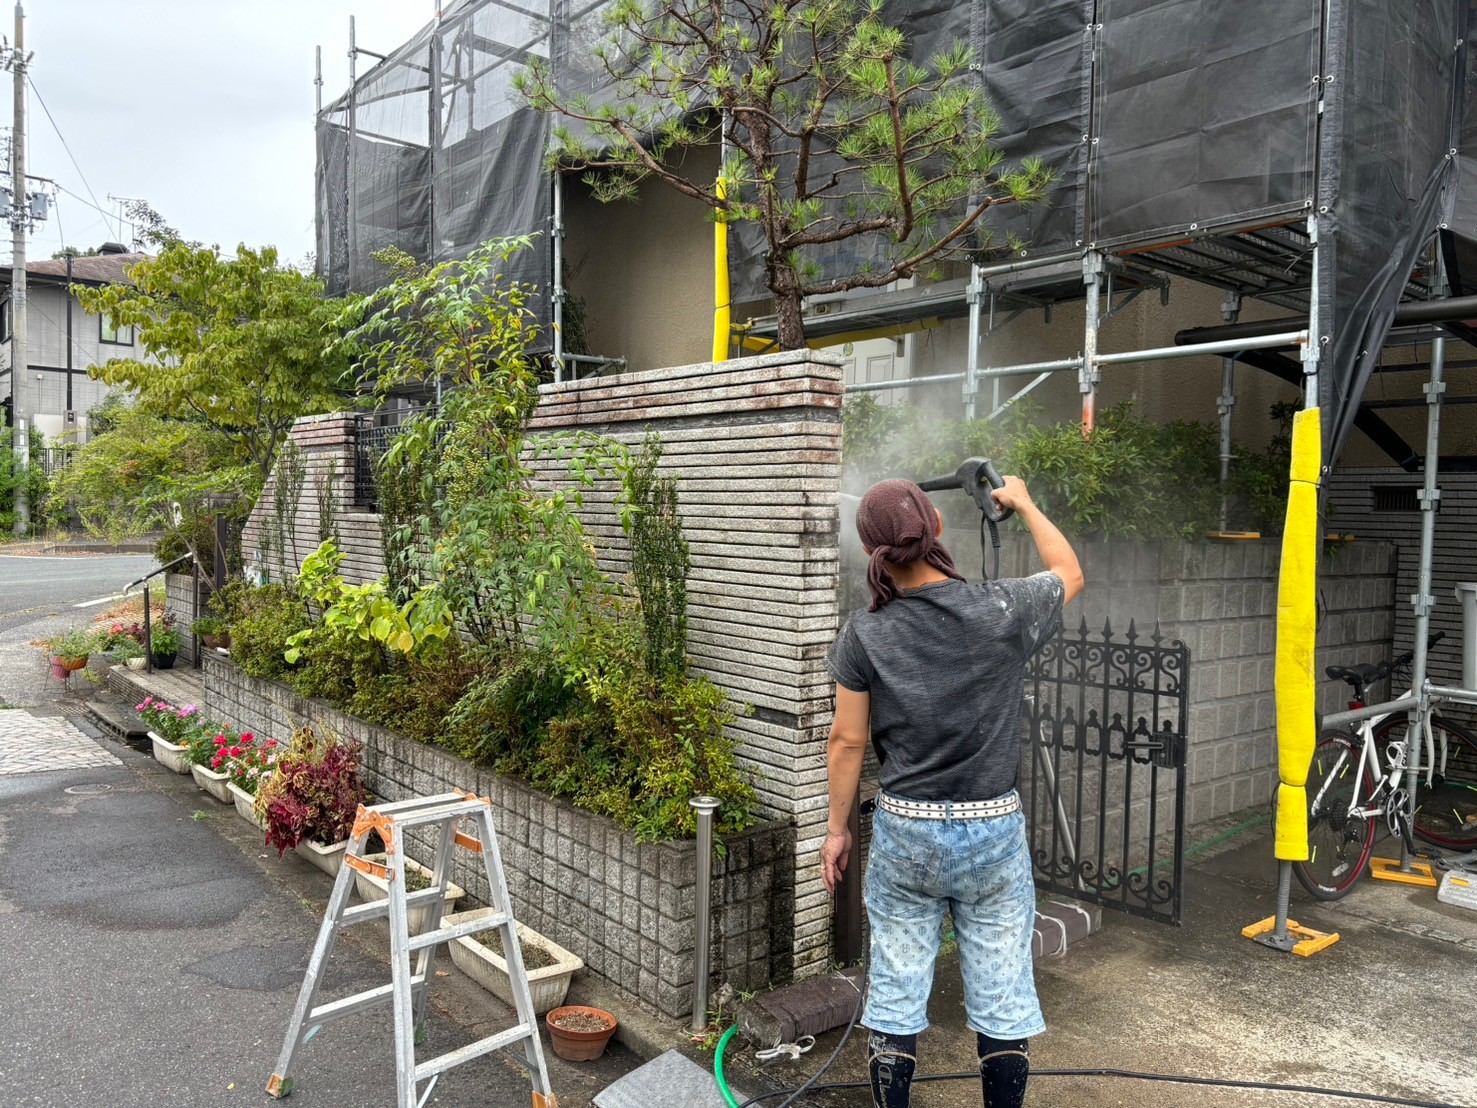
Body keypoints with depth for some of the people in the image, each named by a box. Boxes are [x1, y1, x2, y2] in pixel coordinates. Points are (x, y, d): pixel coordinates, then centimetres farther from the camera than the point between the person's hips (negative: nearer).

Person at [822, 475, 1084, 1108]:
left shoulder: (865, 636, -10)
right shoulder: (1003, 612, -11)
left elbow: (848, 741, -4)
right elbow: (1069, 573, 10)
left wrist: (837, 829, 9)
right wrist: (1024, 504, 24)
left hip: (904, 835, 0)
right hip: (994, 832, 0)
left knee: (896, 996, 13)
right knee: (1002, 1001, 14)